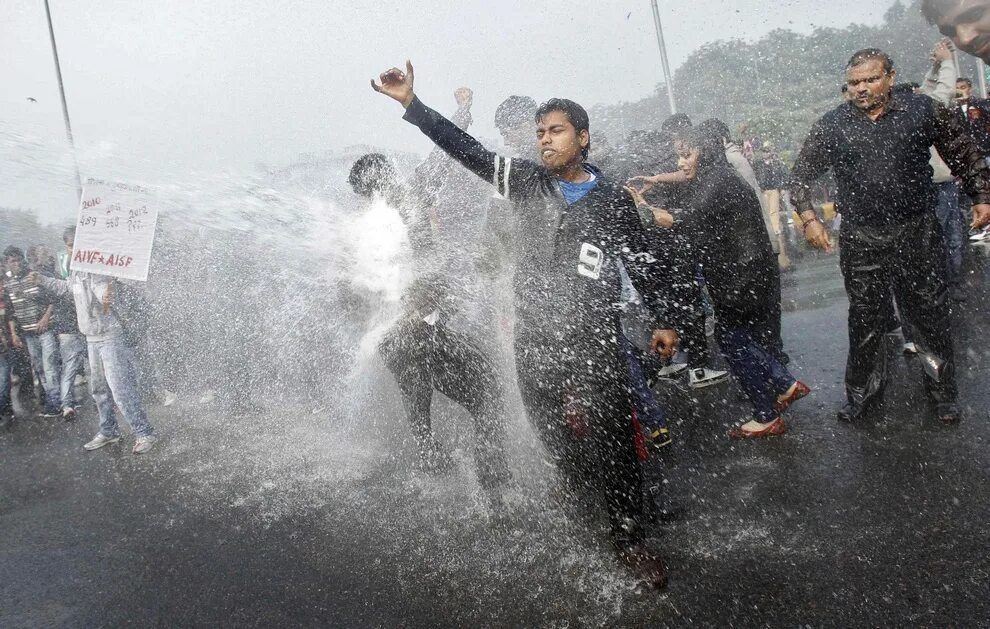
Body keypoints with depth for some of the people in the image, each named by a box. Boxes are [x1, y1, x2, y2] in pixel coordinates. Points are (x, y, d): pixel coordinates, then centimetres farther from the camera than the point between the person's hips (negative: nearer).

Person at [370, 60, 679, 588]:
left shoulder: (613, 200, 4)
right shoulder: (525, 181, 5)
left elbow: (639, 264, 13)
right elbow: (464, 148, -2)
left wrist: (662, 321, 12)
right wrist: (410, 102, -10)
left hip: (594, 343, -1)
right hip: (534, 343, 2)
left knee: (613, 443, -1)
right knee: (553, 443, 12)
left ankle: (629, 538, 14)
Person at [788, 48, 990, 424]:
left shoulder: (923, 110, -1)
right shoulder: (831, 126, 0)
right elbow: (800, 177, 6)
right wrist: (808, 218, -7)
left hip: (918, 234, 0)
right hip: (861, 242, 0)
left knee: (931, 316, 8)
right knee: (864, 322, 8)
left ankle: (943, 392, 24)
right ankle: (863, 394, 23)